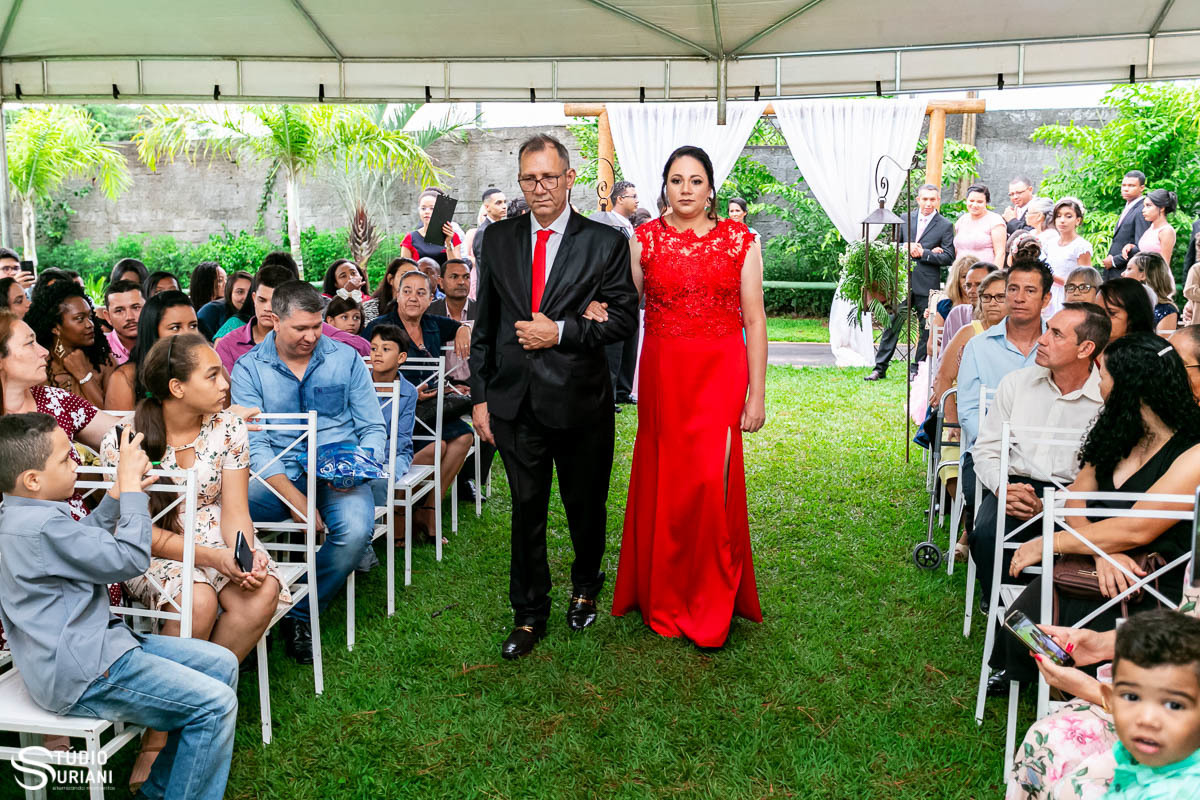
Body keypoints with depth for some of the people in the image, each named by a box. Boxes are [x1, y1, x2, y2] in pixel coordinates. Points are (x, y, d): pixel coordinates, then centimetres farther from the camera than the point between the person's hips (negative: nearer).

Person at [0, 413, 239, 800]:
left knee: (221, 664, 10)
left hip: (95, 644, 11)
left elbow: (85, 540, 28)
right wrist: (131, 483, -13)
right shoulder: (42, 527, -25)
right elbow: (132, 558, -21)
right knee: (214, 704, -17)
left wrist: (118, 489, 14)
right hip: (81, 675, -11)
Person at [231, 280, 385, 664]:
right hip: (278, 475, 0)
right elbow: (253, 443, -3)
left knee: (355, 531, -32)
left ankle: (300, 614, -7)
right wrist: (293, 496, -18)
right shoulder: (249, 368, 5)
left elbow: (373, 429, 10)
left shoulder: (346, 359, 9)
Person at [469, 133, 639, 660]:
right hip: (516, 401, 2)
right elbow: (484, 323, 8)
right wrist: (480, 395, 6)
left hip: (581, 401, -1)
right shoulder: (498, 239, 6)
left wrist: (560, 332, -16)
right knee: (527, 510, 9)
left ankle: (586, 586, 42)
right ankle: (529, 614, 25)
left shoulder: (604, 242, -2)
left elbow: (624, 318, -6)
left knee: (586, 505, 14)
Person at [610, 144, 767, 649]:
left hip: (721, 374, -1)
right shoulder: (644, 240, 5)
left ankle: (712, 607, 13)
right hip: (662, 375, 1)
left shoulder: (739, 241, 2)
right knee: (663, 482, 7)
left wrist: (756, 394, -3)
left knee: (710, 483, -6)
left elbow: (754, 321, 1)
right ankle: (663, 602, 24)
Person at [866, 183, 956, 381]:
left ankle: (917, 368, 16)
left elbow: (948, 258, -4)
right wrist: (908, 250, -9)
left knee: (926, 328, 5)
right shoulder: (905, 219, 10)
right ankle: (880, 368, 7)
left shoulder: (945, 226, 1)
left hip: (927, 285, -2)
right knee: (892, 324, 2)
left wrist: (923, 253, -13)